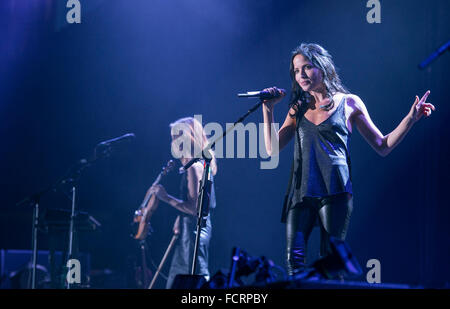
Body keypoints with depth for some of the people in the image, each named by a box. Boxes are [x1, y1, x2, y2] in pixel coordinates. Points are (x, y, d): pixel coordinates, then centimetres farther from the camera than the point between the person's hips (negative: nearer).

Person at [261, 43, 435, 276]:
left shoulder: (349, 103, 9)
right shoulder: (298, 108, 18)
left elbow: (383, 147, 9)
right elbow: (272, 148, 13)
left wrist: (410, 118, -1)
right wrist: (268, 109, 8)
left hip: (334, 191, -3)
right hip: (300, 193, 3)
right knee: (294, 261, -8)